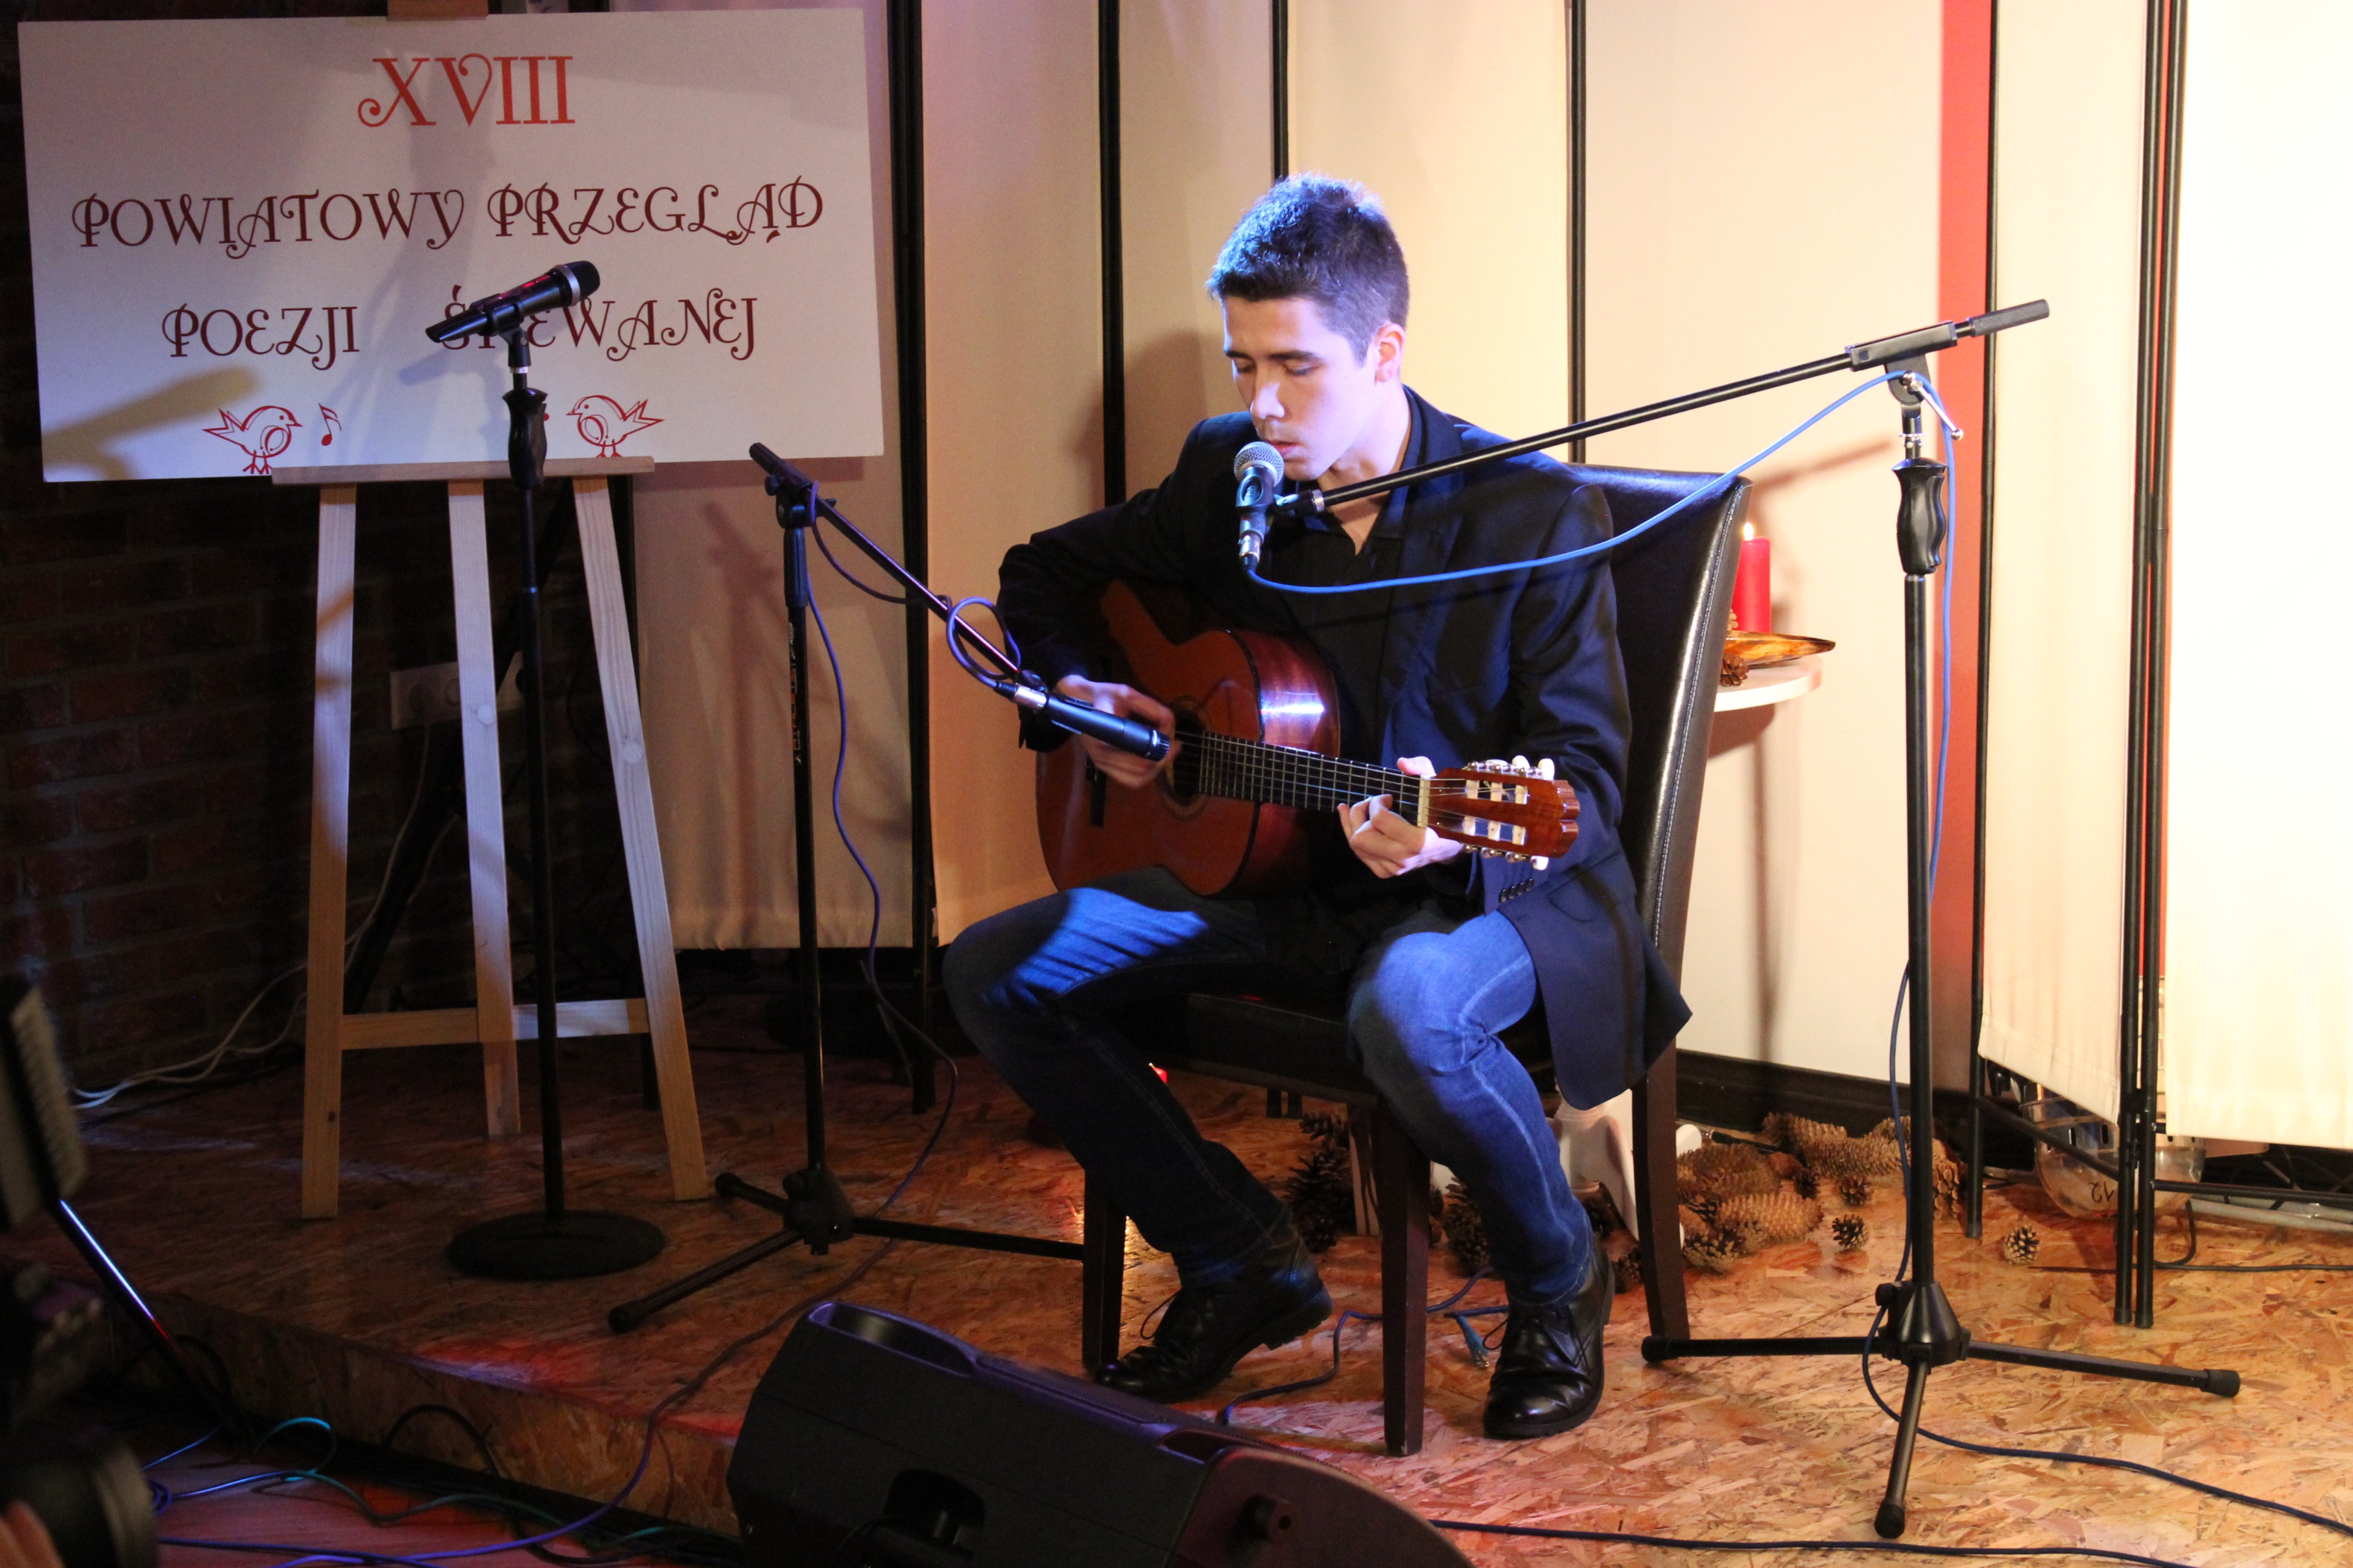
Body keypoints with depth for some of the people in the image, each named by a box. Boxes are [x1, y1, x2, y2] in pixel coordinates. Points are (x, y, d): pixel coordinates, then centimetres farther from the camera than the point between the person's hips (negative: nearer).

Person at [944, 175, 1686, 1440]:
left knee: (1411, 1013, -41)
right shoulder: (1226, 472, 1)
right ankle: (1240, 1264, 5)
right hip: (1281, 869, 6)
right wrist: (1074, 693, -3)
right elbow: (1046, 570, 18)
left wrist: (1451, 842, -36)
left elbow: (1583, 783, -15)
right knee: (993, 974, -9)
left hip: (1484, 884, -6)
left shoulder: (1537, 515, -14)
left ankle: (1556, 1284, -7)